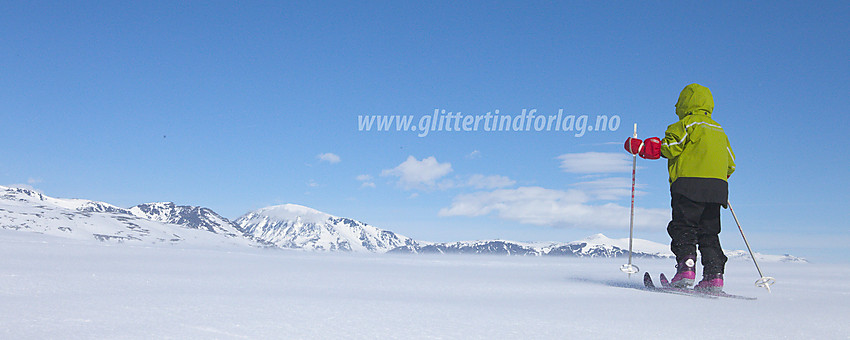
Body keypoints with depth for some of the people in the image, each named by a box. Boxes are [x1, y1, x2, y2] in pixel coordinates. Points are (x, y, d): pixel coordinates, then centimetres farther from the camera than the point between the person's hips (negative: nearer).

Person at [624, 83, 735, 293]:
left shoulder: (688, 123, 1)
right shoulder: (719, 130, 24)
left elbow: (669, 147, -10)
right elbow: (730, 164, 23)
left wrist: (639, 147, 0)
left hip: (690, 184, -7)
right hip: (717, 187, 7)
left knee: (683, 229, -6)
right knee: (708, 234, 9)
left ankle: (686, 269, -21)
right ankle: (714, 277, 0)